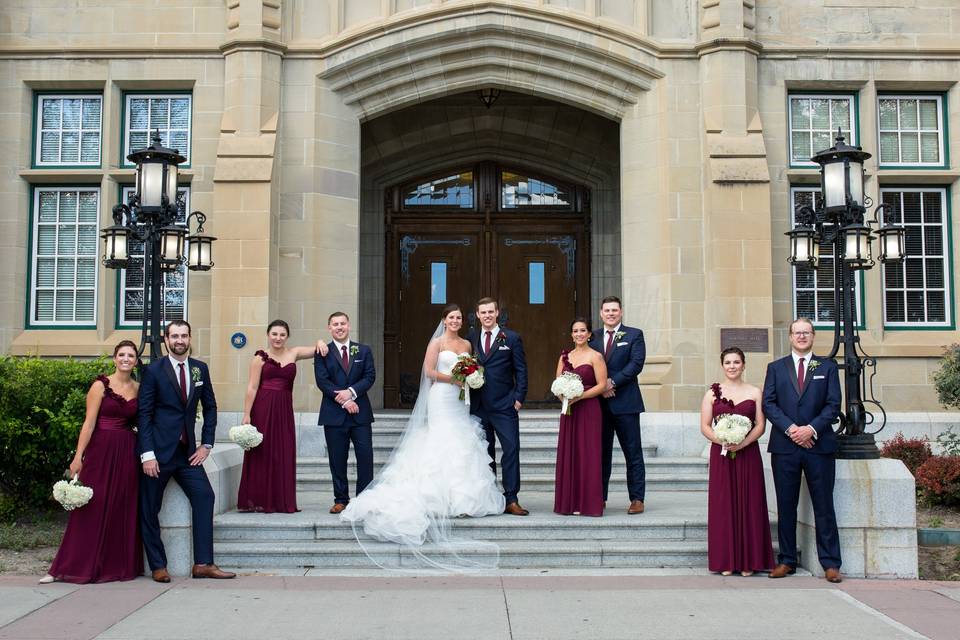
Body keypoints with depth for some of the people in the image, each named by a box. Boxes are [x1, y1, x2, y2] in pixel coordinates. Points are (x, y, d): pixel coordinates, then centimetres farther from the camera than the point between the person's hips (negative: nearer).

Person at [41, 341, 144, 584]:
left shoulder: (138, 389, 8)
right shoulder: (101, 385, -3)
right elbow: (89, 423, -7)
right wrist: (78, 457, -11)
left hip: (127, 454, 4)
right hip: (101, 451, -4)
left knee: (123, 510, 6)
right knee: (92, 508, -3)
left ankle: (119, 566, 16)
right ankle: (69, 568, 6)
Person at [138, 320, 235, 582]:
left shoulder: (200, 369, 7)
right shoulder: (153, 371, -5)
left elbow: (210, 407, 13)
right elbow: (144, 413, -7)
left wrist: (206, 444, 4)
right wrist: (148, 454, -13)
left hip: (187, 451, 4)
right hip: (159, 451, -3)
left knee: (204, 496, -7)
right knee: (150, 509, 3)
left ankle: (203, 563, -3)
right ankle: (158, 566, 16)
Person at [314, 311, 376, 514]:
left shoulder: (364, 351, 10)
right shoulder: (322, 353, 5)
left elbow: (370, 376, 1)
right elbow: (322, 381, -5)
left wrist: (351, 392, -14)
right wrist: (343, 400, -13)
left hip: (360, 413, 1)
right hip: (334, 414, -1)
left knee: (365, 457, -3)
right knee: (337, 459, 4)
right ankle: (341, 500, 13)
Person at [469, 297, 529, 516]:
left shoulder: (512, 338, 4)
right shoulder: (471, 340, 11)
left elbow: (521, 370, 2)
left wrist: (519, 398, -6)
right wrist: (468, 401, 3)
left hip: (504, 406, -3)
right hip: (478, 407, 3)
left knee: (511, 450, -8)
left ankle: (511, 499, -4)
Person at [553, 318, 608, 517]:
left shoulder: (595, 357, -2)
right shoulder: (565, 357, 14)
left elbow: (602, 385, -8)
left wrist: (579, 396, -16)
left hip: (589, 410, -5)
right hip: (568, 411, 5)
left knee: (587, 455, -4)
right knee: (568, 455, 4)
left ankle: (588, 504, 2)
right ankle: (569, 502, 11)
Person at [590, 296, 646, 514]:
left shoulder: (634, 335, 2)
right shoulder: (593, 337, 12)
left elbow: (636, 363, -9)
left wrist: (613, 382, -15)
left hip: (625, 402, -3)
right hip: (600, 403, 4)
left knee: (633, 452, 0)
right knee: (601, 452, 9)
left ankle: (637, 499, 5)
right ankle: (600, 498, 15)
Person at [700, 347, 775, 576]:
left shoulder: (754, 392, 7)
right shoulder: (712, 393, 7)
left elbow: (760, 425, 1)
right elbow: (704, 426, 3)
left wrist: (742, 443, -14)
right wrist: (722, 441, -15)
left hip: (748, 455, 0)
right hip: (721, 455, 0)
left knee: (748, 504, 1)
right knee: (723, 504, 0)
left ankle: (748, 561, 8)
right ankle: (725, 561, 7)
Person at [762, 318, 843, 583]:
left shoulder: (828, 366, 9)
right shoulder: (775, 368, 11)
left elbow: (833, 404, 1)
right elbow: (768, 403, 2)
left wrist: (812, 428, -13)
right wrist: (791, 429, -12)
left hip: (819, 445, -1)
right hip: (784, 446, 1)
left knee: (824, 506, 2)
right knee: (786, 506, 6)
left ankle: (830, 563, 7)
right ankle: (787, 560, 13)